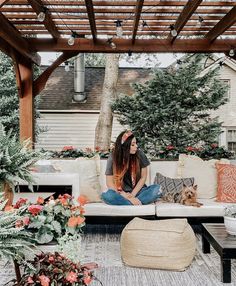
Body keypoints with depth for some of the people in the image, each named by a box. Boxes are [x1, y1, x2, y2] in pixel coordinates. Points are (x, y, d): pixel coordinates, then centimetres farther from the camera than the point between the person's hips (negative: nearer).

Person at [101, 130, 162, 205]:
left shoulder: (139, 154, -6)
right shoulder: (113, 158, -9)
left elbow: (143, 177, -1)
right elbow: (110, 183, -11)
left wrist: (132, 194, -13)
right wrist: (126, 196, -21)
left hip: (137, 191, 2)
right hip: (122, 193, -1)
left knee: (157, 189, -26)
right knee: (107, 195, -34)